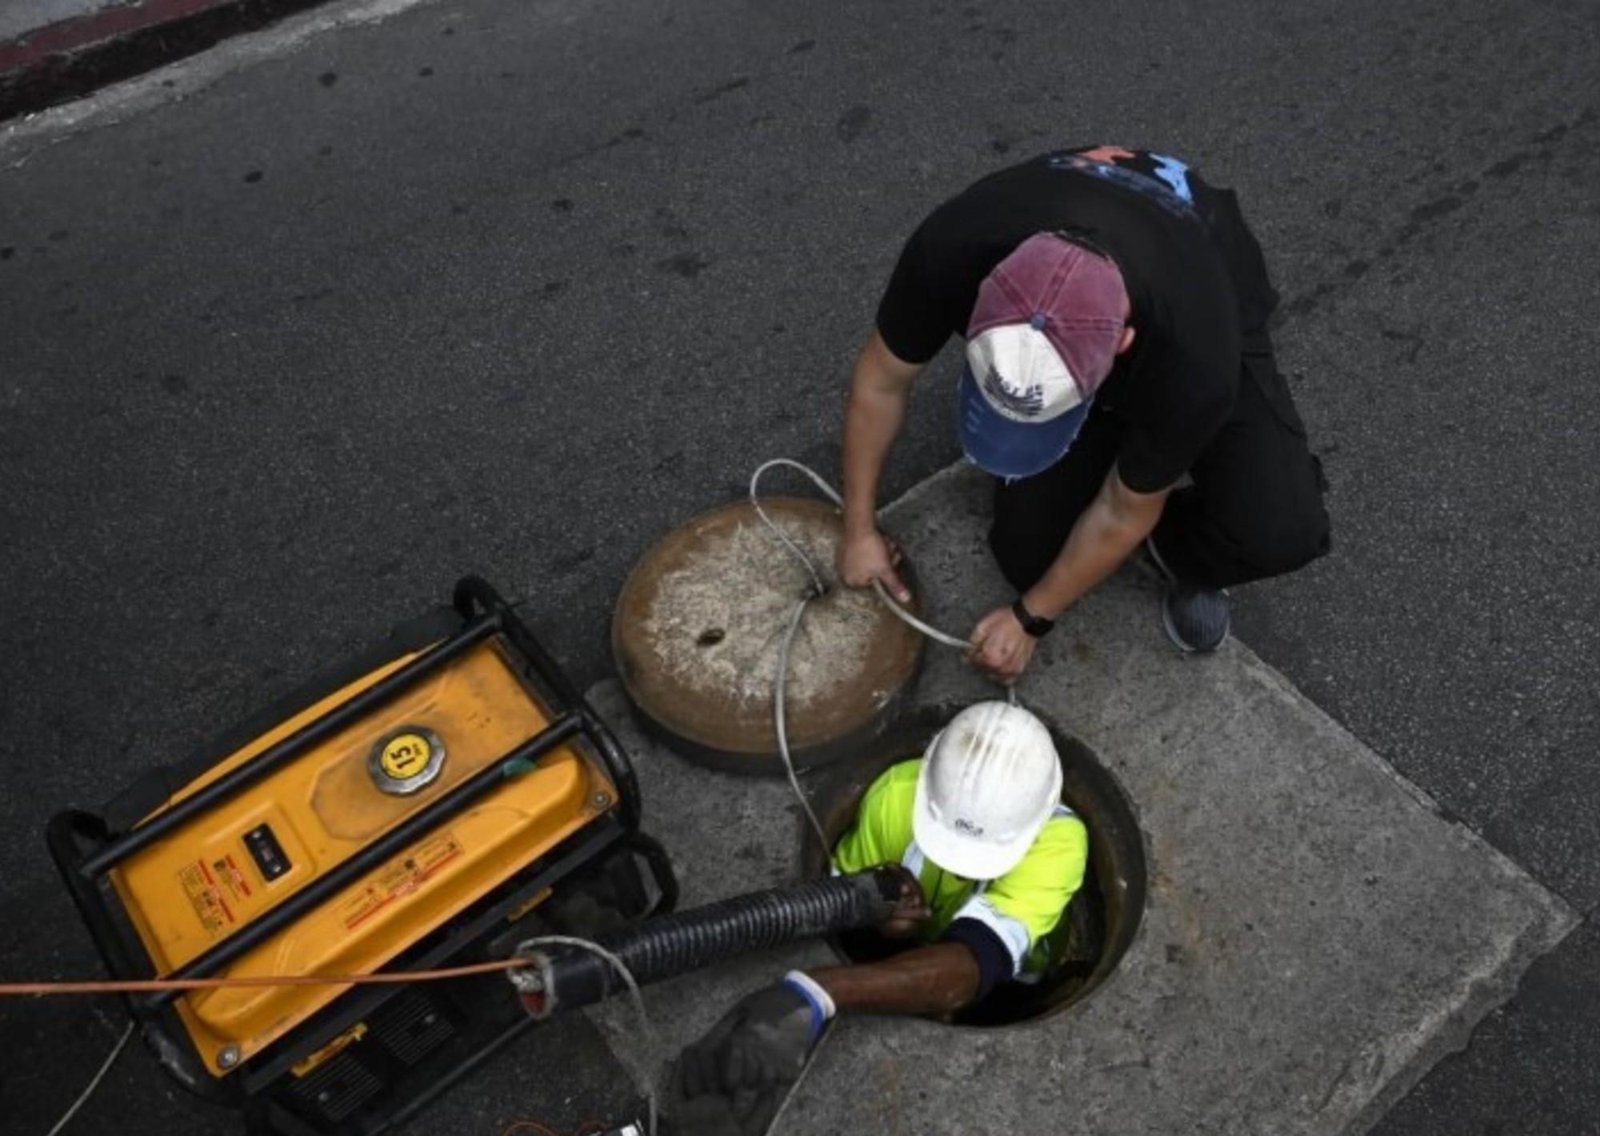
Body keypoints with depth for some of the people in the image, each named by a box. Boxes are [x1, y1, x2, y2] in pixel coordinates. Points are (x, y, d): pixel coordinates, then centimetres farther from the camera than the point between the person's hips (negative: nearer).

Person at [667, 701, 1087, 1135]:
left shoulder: (1059, 840, -37)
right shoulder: (897, 794, -29)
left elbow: (971, 968, -52)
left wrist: (814, 995, -67)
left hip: (1006, 996, 0)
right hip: (902, 958, 1)